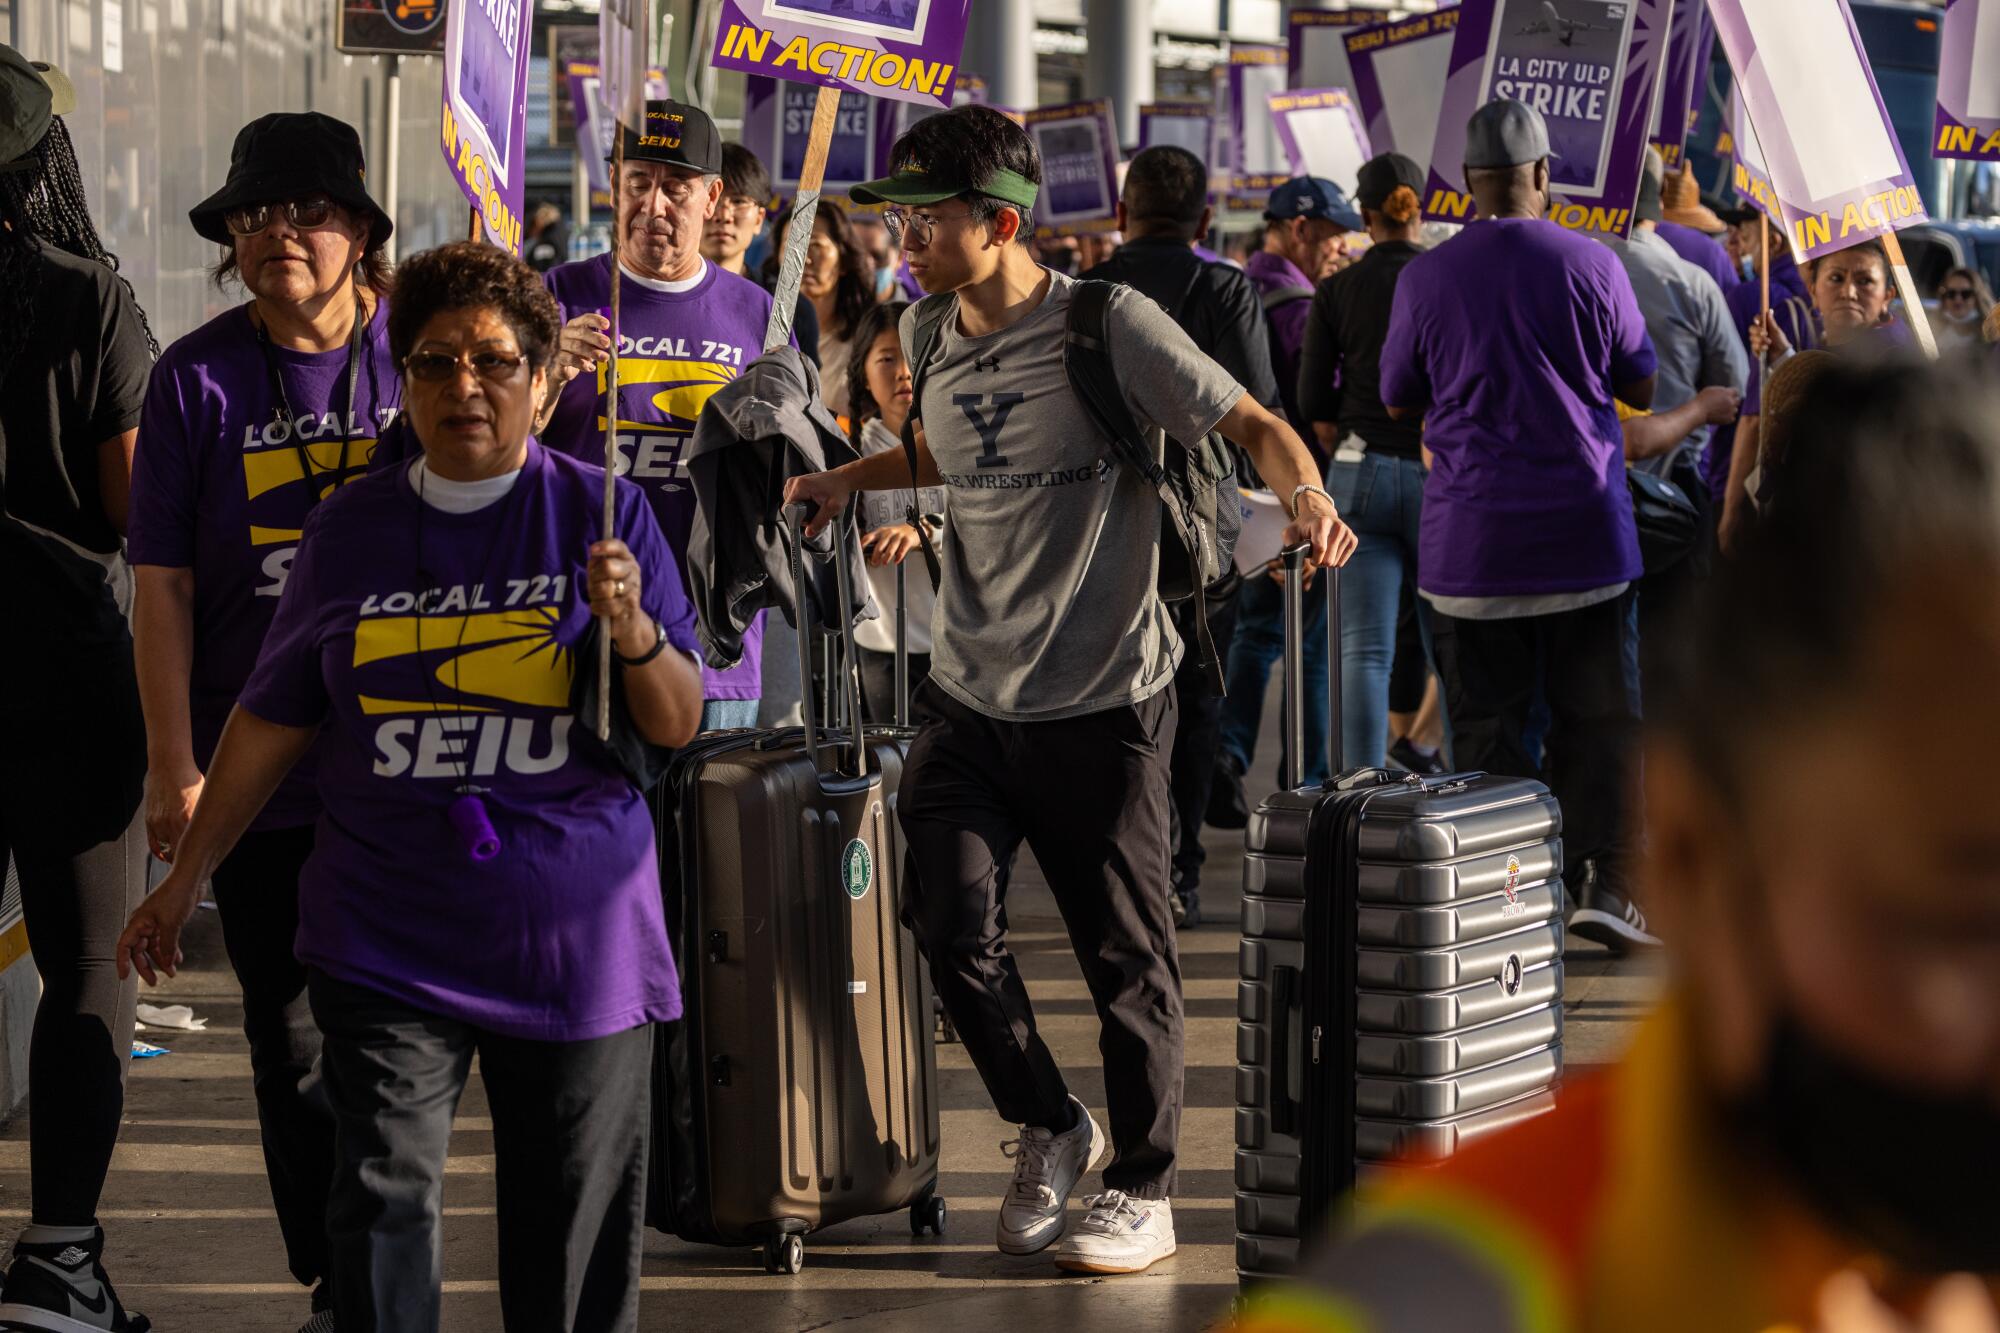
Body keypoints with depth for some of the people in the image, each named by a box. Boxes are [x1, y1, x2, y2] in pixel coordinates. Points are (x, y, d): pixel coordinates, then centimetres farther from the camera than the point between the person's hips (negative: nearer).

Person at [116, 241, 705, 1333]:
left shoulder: (601, 514, 1)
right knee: (383, 1199, -8)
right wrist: (188, 875, 17)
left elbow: (678, 727, 0)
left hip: (573, 930, -1)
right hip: (387, 934, 1)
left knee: (571, 1221, 6)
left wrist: (633, 631, -20)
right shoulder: (352, 528, 7)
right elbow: (274, 716, 16)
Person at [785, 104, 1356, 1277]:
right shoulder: (938, 339, 7)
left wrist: (1311, 502, -29)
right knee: (956, 926, -5)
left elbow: (1255, 425, -10)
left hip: (1102, 699, -5)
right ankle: (1049, 1131, 20)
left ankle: (1145, 1191, 19)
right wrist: (847, 479, 17)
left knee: (1125, 950, 3)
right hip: (968, 695, 5)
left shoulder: (1108, 325, -12)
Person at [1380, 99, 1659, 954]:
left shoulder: (1426, 278, -4)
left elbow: (1398, 399, 7)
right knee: (1596, 717, 9)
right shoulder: (1592, 265, -5)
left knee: (1485, 727, 7)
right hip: (1583, 531, 0)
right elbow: (1641, 386, 6)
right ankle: (1599, 878, -2)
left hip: (1468, 542, 0)